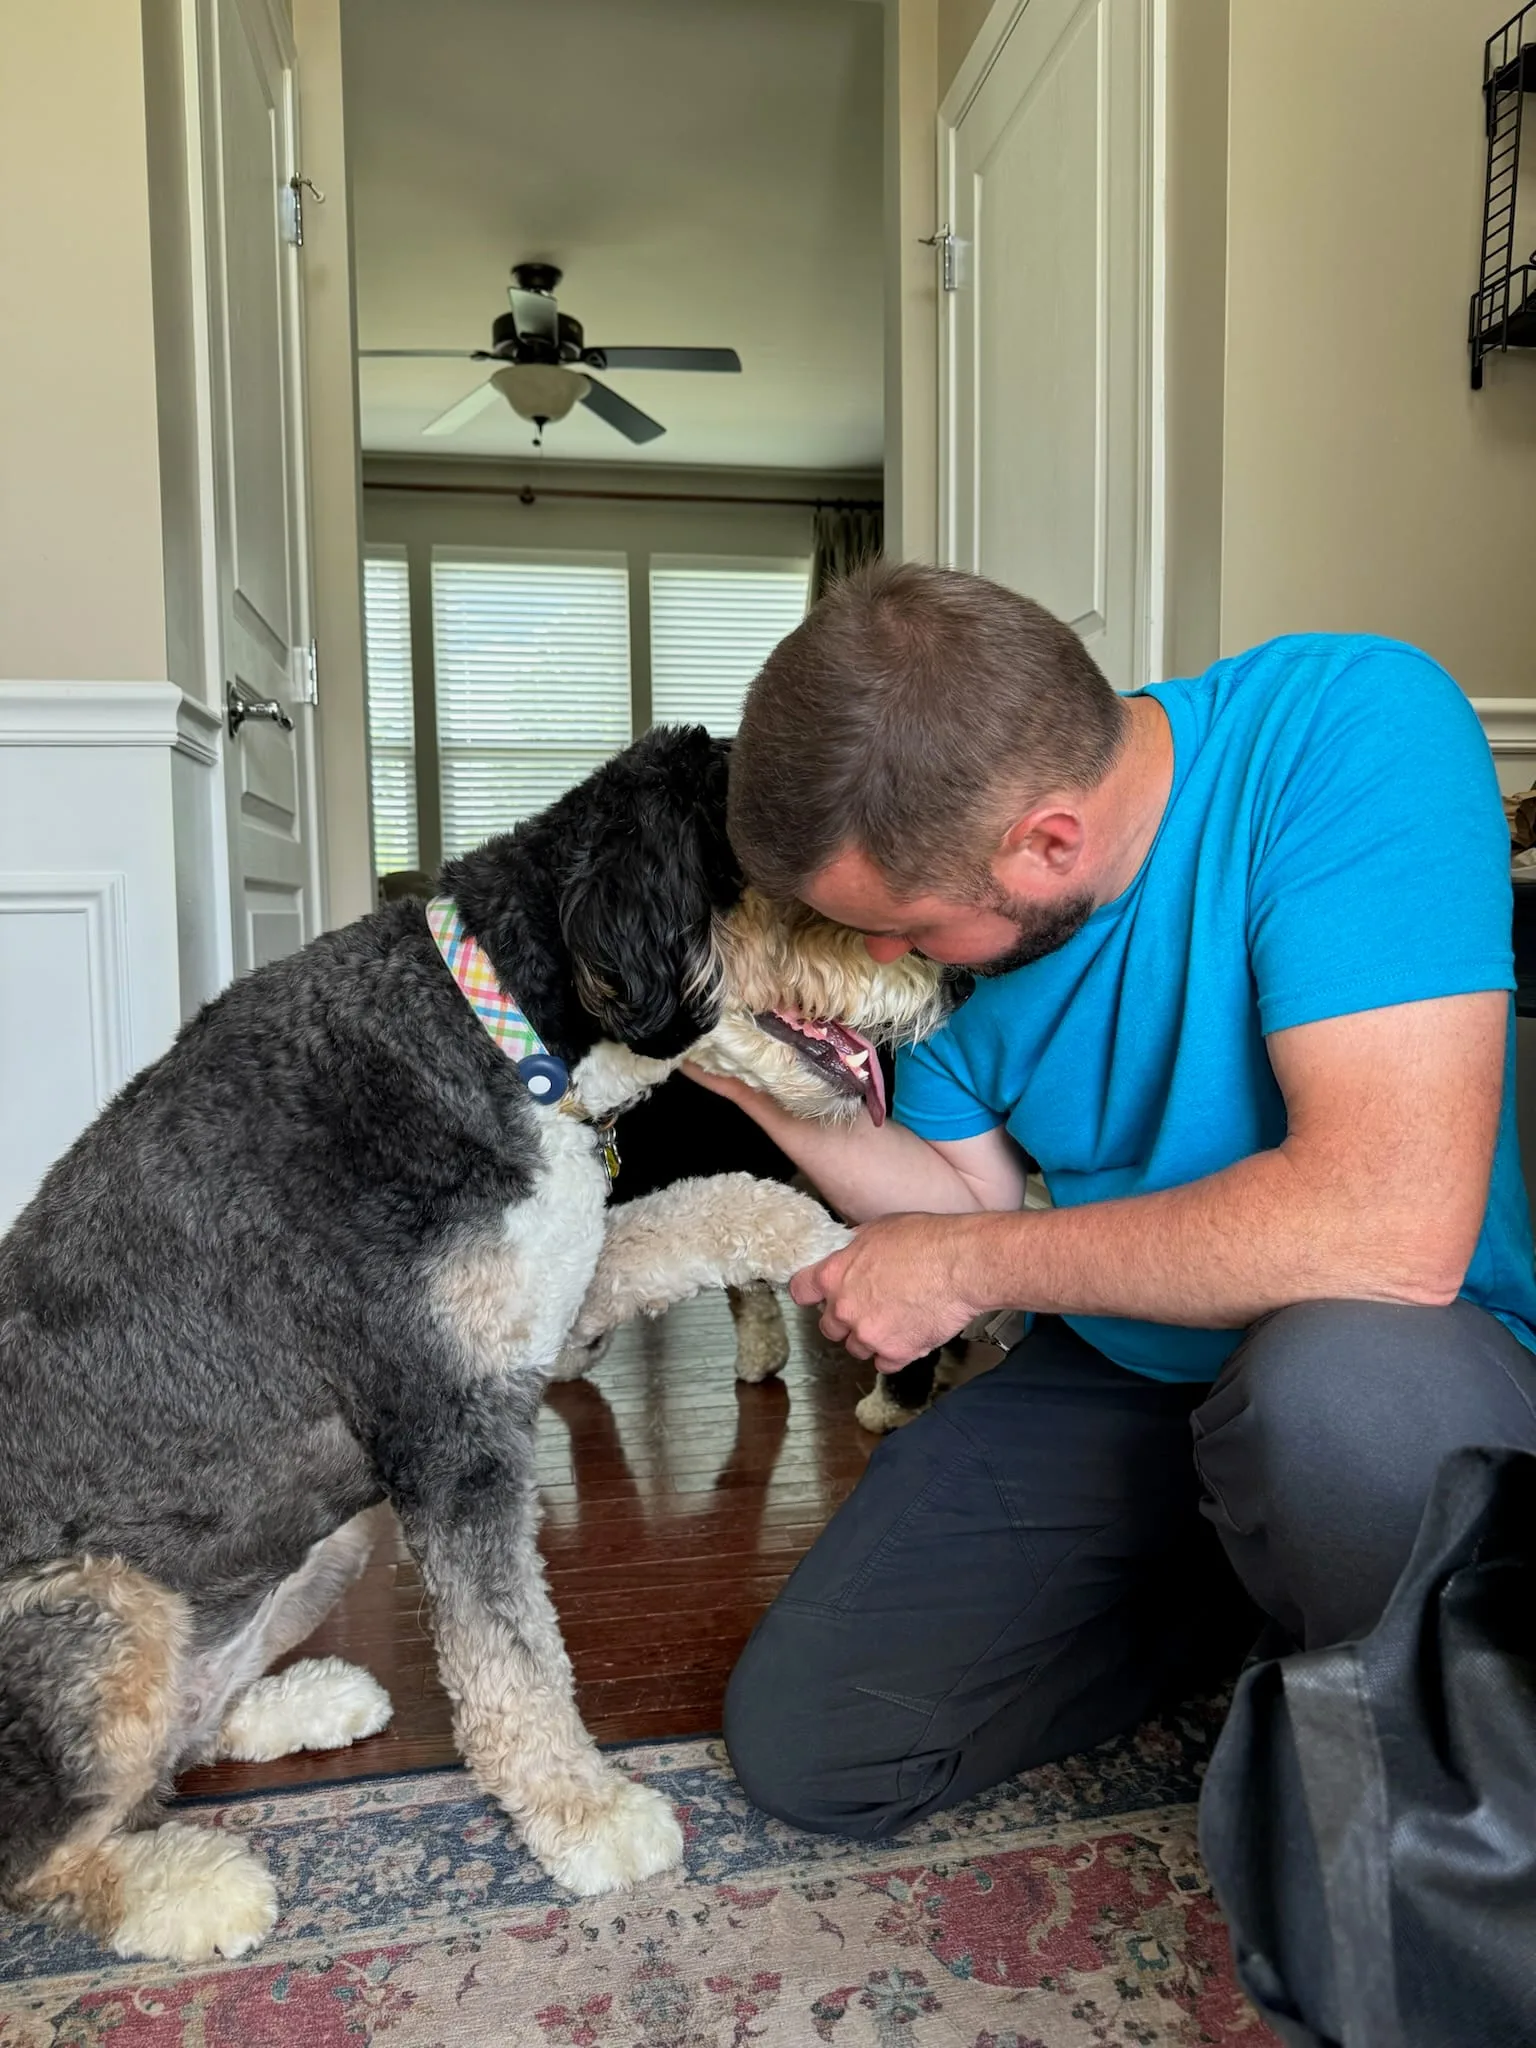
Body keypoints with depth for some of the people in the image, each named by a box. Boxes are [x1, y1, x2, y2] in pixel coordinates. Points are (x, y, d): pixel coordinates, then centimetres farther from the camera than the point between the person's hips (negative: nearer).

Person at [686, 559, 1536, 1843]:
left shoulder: (1347, 729, -25)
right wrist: (775, 1093, -13)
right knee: (799, 1743, -1)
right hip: (1115, 1377, 5)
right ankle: (1238, 1589, 16)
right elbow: (978, 1202, 3)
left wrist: (966, 1266, -23)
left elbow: (1393, 1228, -35)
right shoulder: (955, 884, -6)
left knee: (1336, 1383, -40)